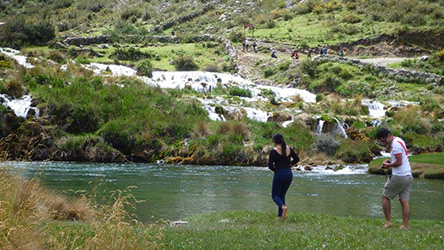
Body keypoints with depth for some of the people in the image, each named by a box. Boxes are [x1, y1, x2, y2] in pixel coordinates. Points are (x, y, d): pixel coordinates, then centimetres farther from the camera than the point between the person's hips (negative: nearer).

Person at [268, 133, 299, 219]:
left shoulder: (273, 151, -12)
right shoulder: (289, 149, 3)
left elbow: (270, 166, -10)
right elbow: (297, 159, 14)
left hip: (279, 174, -5)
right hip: (289, 174, 5)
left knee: (275, 195, 8)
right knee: (282, 195, 18)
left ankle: (283, 207, -22)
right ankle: (280, 215, 14)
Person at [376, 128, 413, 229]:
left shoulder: (395, 144, -16)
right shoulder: (399, 141, 15)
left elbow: (399, 162, -20)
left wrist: (388, 165, -5)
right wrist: (390, 161, 10)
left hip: (399, 176, -9)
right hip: (408, 176, 9)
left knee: (385, 197, 5)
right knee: (404, 201, 5)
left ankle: (388, 222, 6)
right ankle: (405, 225, 3)